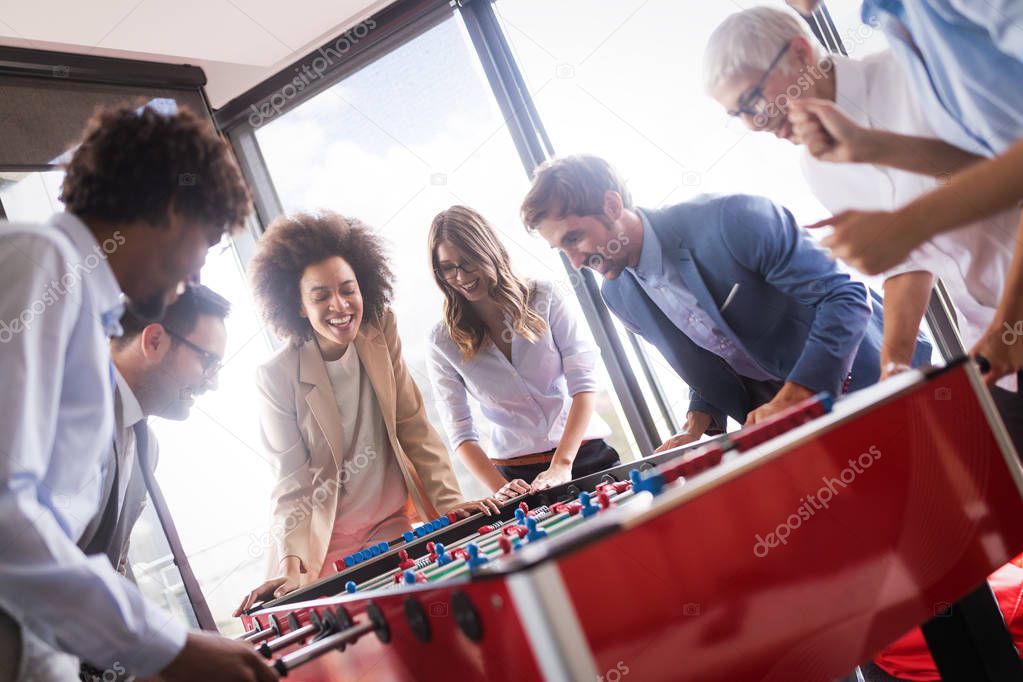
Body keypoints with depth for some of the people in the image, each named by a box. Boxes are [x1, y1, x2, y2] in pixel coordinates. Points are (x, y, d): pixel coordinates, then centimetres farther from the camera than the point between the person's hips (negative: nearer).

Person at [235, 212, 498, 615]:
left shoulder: (380, 337, -4)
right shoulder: (276, 378, -13)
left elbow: (415, 429, 0)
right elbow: (294, 480, -13)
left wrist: (449, 501, -9)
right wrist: (291, 565, -24)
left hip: (397, 525, 3)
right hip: (327, 547, -2)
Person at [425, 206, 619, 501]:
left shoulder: (543, 298, -1)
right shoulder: (444, 342, 0)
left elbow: (583, 382, -7)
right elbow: (460, 432, -3)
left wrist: (562, 465, -18)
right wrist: (500, 489, -18)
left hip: (585, 454, 0)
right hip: (518, 477, 0)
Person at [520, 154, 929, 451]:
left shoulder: (729, 220, -27)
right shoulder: (619, 298, -5)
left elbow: (847, 298, -25)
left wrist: (789, 401, -30)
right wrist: (696, 428, -9)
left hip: (861, 384, -5)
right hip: (776, 415, 5)